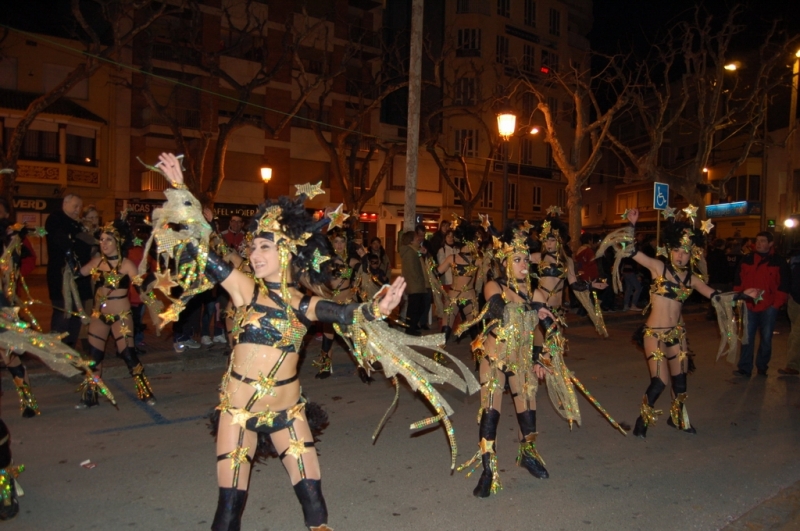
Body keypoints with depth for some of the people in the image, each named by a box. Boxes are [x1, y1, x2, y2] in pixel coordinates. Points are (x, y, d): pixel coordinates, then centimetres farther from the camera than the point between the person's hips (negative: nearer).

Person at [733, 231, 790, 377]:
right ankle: (745, 368, 6)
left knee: (766, 338, 8)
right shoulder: (746, 259, 6)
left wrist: (777, 304, -6)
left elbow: (784, 285, -1)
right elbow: (738, 281, 8)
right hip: (749, 306, 1)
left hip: (769, 307, -1)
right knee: (747, 338, 2)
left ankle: (762, 367, 21)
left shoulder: (779, 262, 0)